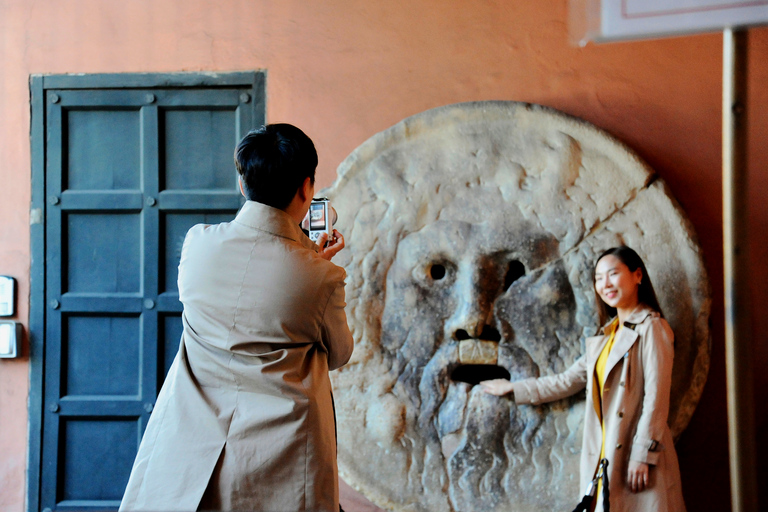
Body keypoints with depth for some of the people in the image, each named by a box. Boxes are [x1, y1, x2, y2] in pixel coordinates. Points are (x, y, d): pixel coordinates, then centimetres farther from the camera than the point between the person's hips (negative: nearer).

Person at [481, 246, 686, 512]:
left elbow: (656, 397, -10)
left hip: (638, 459, -6)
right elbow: (568, 380, 26)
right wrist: (514, 388, 31)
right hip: (604, 458, 7)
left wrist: (643, 454, -14)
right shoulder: (606, 335, 19)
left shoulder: (650, 327, -4)